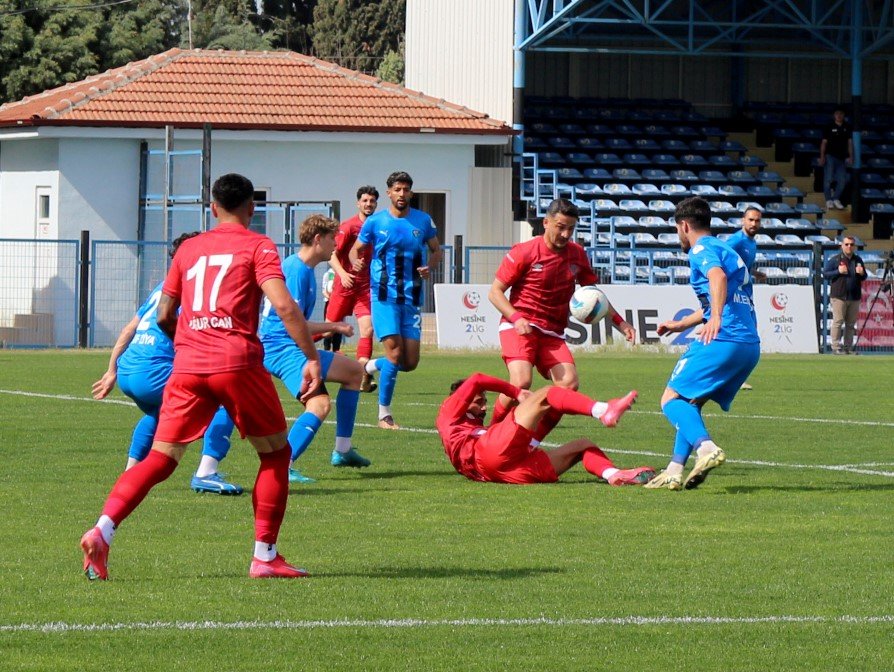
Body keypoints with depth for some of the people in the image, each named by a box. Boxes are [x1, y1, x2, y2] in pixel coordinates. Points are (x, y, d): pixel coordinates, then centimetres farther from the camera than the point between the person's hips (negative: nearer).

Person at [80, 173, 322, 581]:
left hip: (188, 365, 4)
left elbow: (163, 316, 19)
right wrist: (312, 358, -10)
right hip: (237, 362, -4)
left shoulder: (189, 249, 18)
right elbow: (283, 305, -10)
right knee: (276, 453, 12)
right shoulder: (258, 246, 4)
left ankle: (102, 531, -15)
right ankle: (265, 556, 7)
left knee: (161, 458, 4)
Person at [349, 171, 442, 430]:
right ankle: (384, 414, -3)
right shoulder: (375, 221, 1)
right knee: (395, 351, -15)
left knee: (410, 362, -1)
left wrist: (429, 267, -7)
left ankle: (373, 366, 32)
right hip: (384, 295, -3)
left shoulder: (423, 221, 6)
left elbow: (436, 250, 15)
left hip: (412, 298, 3)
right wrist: (356, 261, -16)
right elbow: (356, 249, 9)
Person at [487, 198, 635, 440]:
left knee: (569, 384, -15)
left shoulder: (577, 254, 8)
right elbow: (495, 292, -3)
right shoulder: (524, 253, -7)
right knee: (521, 382, -27)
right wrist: (516, 318, -20)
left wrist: (619, 322, 8)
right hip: (520, 327, -5)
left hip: (552, 333, 5)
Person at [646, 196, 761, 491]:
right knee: (690, 403, 18)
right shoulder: (726, 250, 29)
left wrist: (716, 317, -39)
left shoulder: (702, 249, -1)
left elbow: (718, 276, -25)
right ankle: (674, 472, 9)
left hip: (723, 340, -9)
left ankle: (706, 447, -31)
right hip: (750, 345, 9)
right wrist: (681, 324, 53)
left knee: (671, 399, -8)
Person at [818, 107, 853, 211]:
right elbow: (824, 143, -3)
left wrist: (851, 156, 2)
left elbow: (850, 143, 9)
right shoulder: (829, 128, -2)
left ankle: (836, 199, 18)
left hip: (842, 157, 4)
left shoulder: (847, 128, 7)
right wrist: (822, 157, -10)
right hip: (830, 156, -4)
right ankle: (828, 200, 1)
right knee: (828, 179, -6)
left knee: (842, 180, 4)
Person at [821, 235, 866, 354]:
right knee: (838, 321, -8)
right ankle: (836, 347, -7)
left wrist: (861, 273, -2)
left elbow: (864, 277, 21)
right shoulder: (834, 259, 1)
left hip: (854, 297, 5)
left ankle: (848, 347, 10)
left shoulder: (858, 260, 14)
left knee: (851, 323, 6)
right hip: (839, 296, -5)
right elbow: (825, 274, -1)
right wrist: (838, 272, -15)